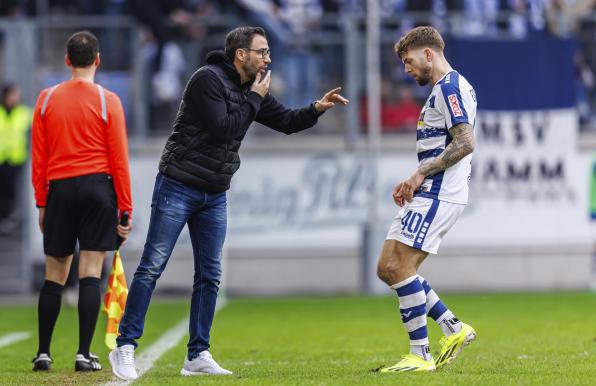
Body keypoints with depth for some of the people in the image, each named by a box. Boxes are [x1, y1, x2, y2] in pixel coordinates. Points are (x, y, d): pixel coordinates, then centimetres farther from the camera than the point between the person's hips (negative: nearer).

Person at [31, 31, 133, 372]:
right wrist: (125, 209, 0)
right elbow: (119, 160, -4)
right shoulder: (108, 101, -3)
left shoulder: (47, 99, 5)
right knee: (91, 272, -2)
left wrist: (41, 202, 13)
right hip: (98, 188, -2)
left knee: (55, 273, 9)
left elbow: (38, 157, 6)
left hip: (59, 190, 2)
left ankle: (43, 353, 9)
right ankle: (85, 354, -6)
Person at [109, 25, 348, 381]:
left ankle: (198, 356, 10)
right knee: (152, 267, -7)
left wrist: (318, 108, -2)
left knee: (210, 276, 4)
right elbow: (222, 129, -21)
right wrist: (254, 99, -13)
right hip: (177, 188, -8)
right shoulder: (208, 79, -14)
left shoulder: (251, 91, 10)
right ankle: (125, 348, -5)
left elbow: (287, 122, 16)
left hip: (214, 196, 8)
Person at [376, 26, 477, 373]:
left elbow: (465, 143, -22)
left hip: (438, 195, -11)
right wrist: (413, 183, 18)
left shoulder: (450, 87, -12)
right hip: (431, 194, 11)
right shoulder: (447, 88, 21)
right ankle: (454, 329, 11)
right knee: (388, 269, 8)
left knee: (398, 266, -14)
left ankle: (421, 355, -10)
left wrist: (421, 174, -17)